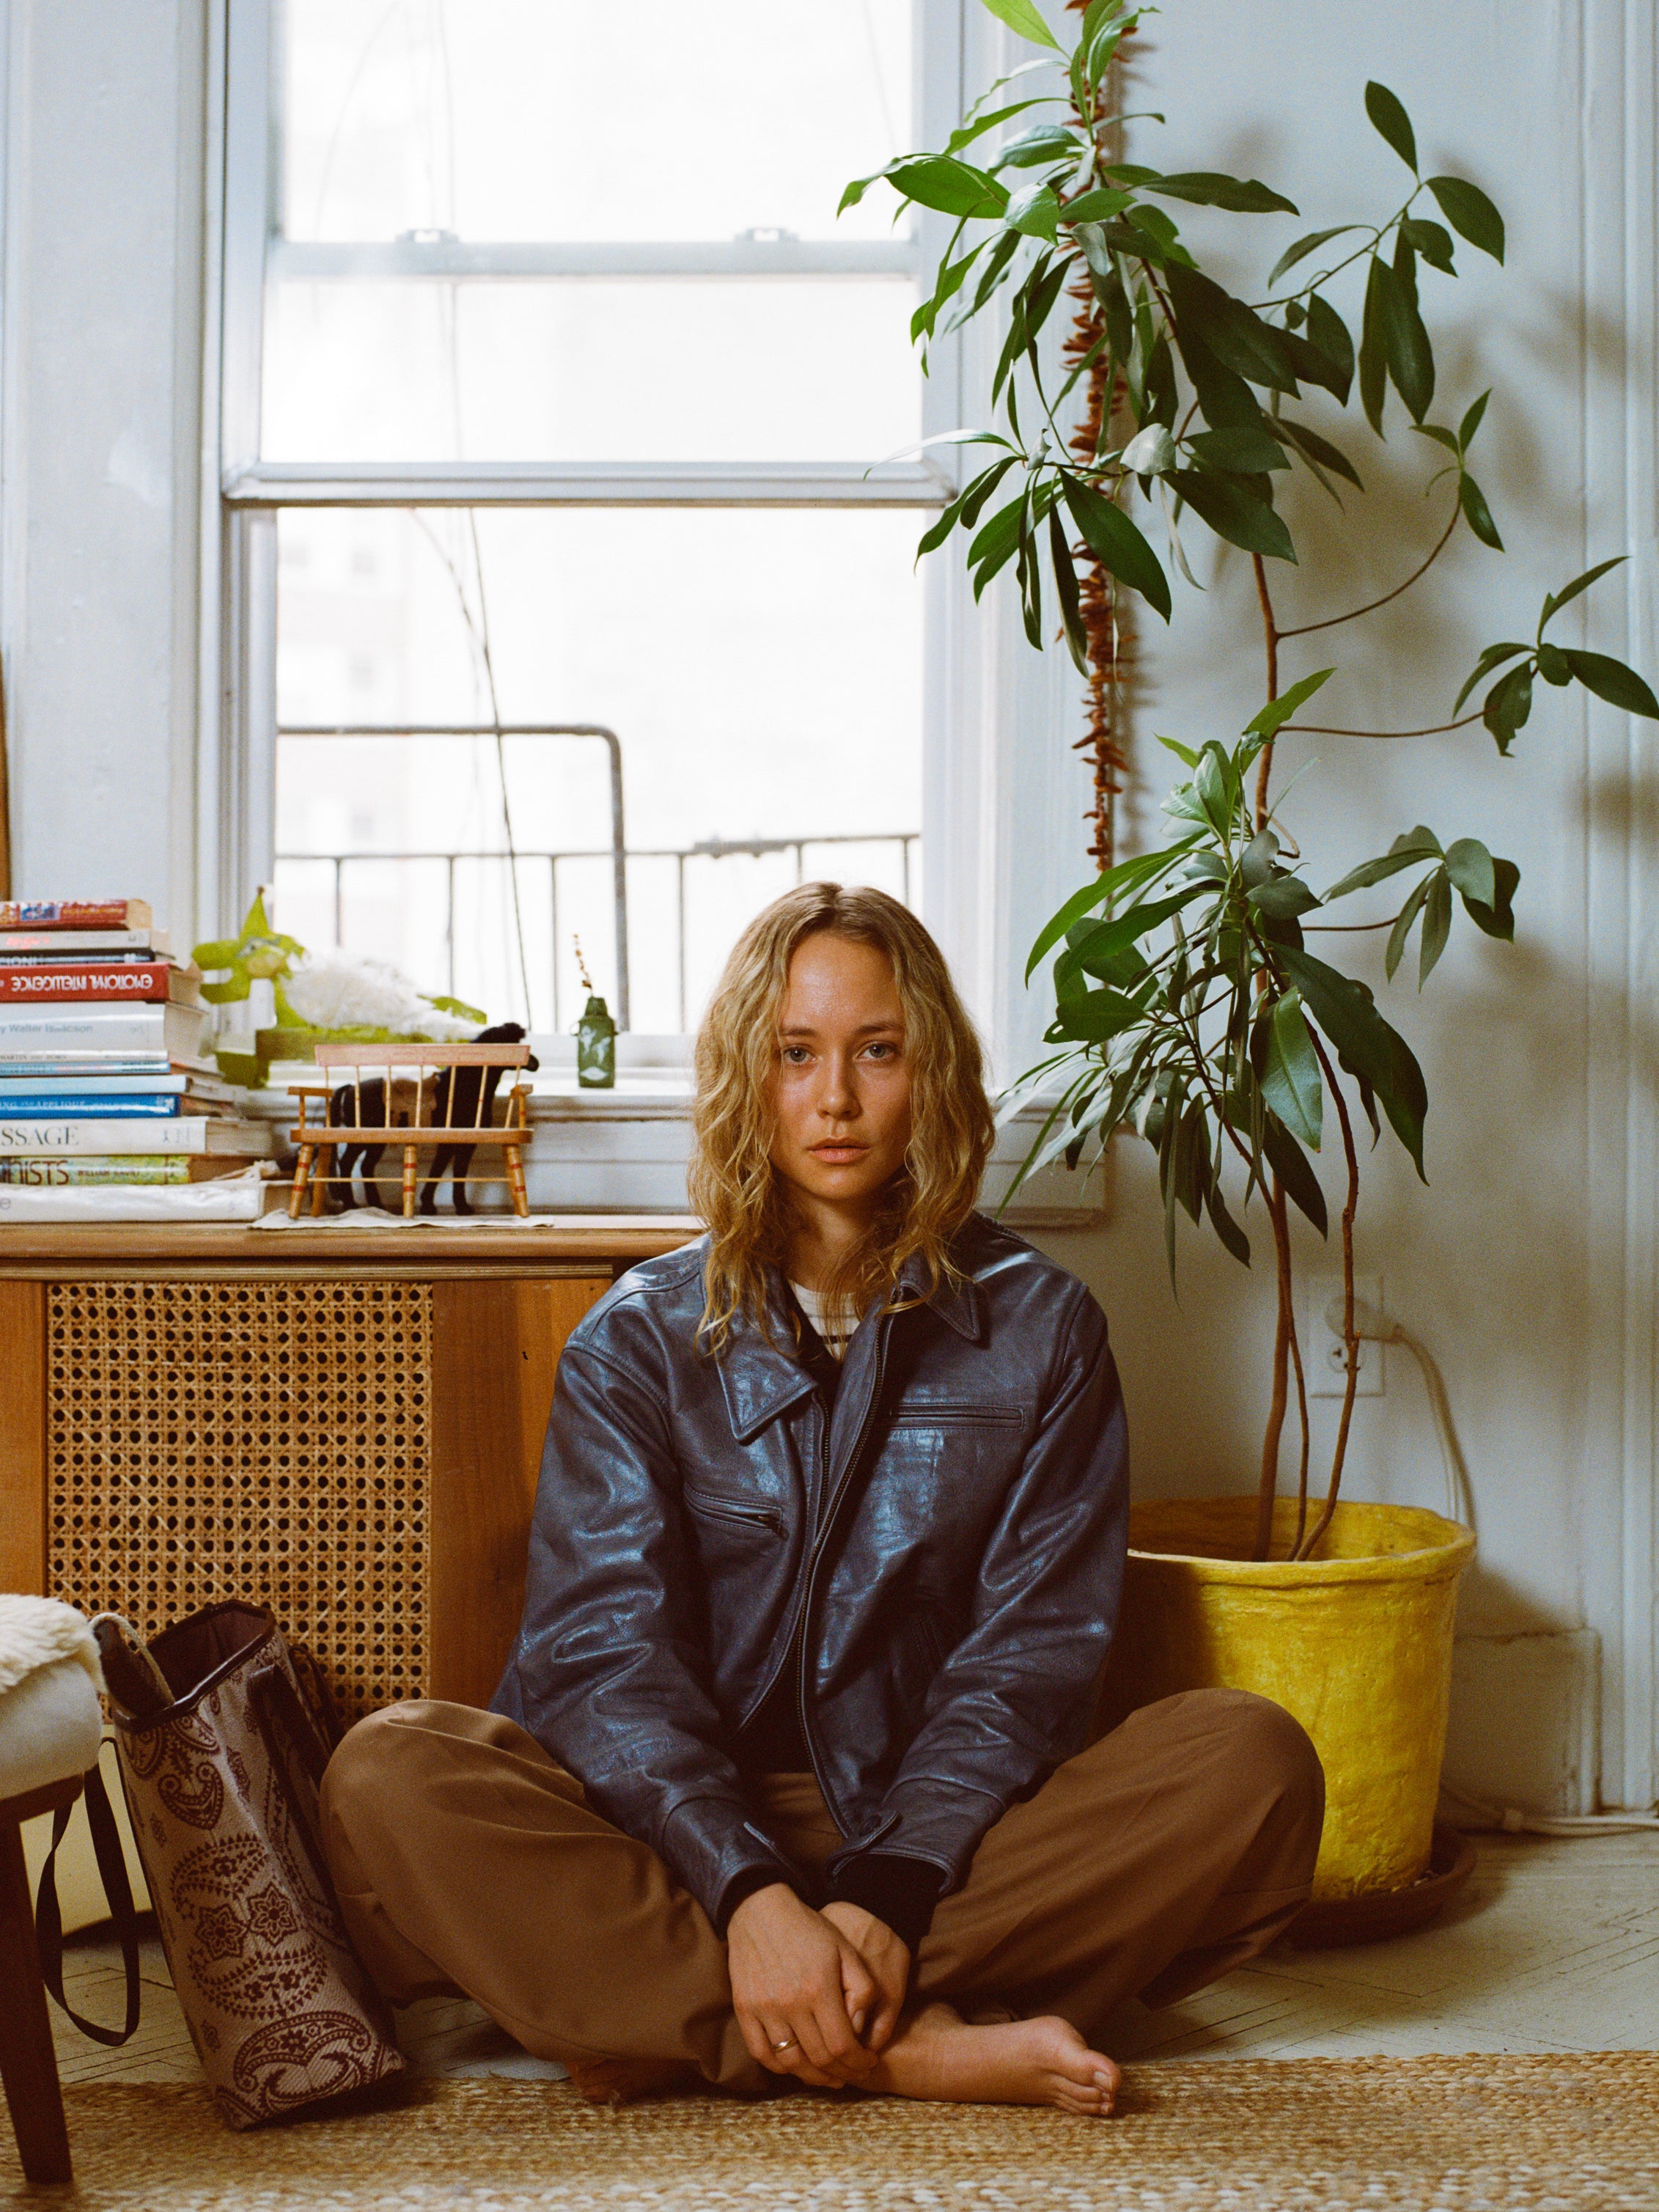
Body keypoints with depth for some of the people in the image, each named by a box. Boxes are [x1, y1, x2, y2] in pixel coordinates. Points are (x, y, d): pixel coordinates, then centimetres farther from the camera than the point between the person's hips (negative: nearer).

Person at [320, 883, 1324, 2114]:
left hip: (947, 1833, 1)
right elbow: (601, 1642, -7)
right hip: (681, 1837, 0)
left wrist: (890, 1890, -18)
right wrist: (750, 1894, -25)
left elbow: (1037, 1641, -1)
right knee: (390, 1779, -28)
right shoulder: (640, 1338, 6)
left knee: (1251, 1762, -25)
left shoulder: (1038, 1326, 8)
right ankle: (909, 2051, -31)